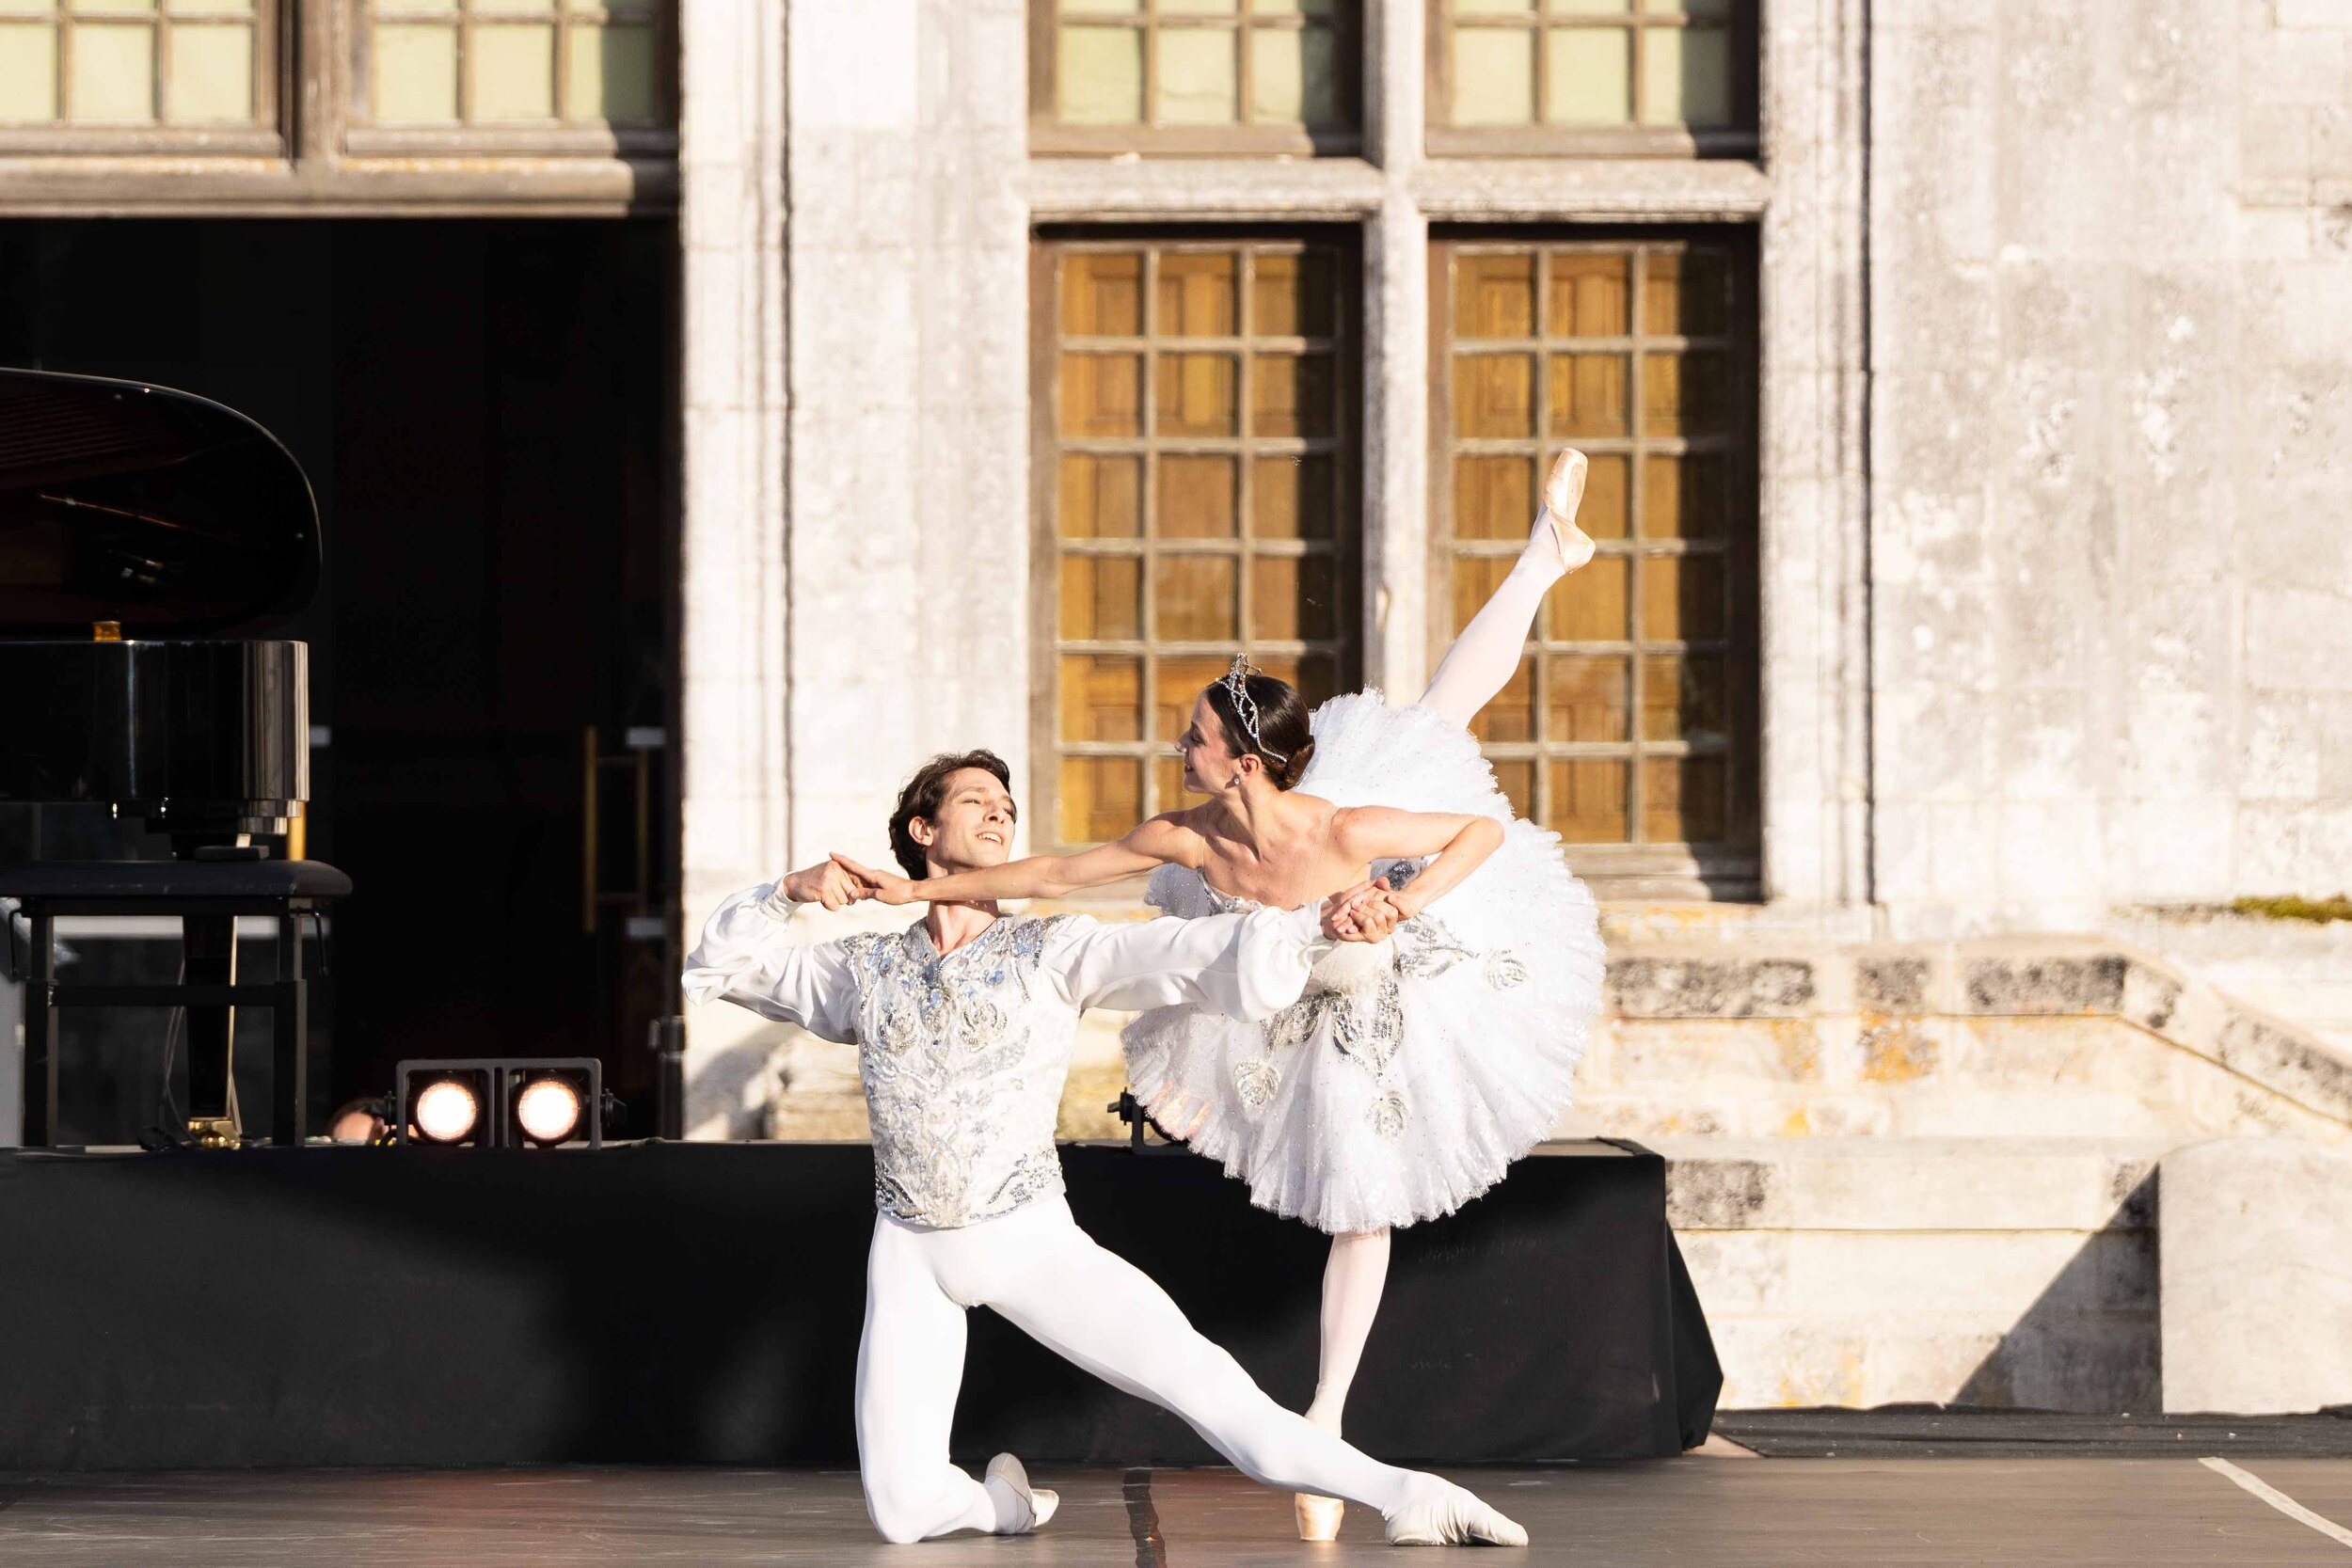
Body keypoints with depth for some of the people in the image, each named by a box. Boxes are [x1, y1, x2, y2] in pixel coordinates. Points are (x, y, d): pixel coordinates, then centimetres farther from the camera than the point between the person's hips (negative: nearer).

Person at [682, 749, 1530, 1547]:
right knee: (905, 1512, -9)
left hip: (1032, 1239, -2)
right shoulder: (865, 968, 9)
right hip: (910, 1253, 2)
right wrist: (789, 891, 1)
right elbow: (719, 965, 18)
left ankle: (1406, 1496, -17)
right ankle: (1005, 1499, 24)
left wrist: (1319, 924, -31)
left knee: (1198, 1376, -18)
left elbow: (1192, 952, -14)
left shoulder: (1052, 951, 1)